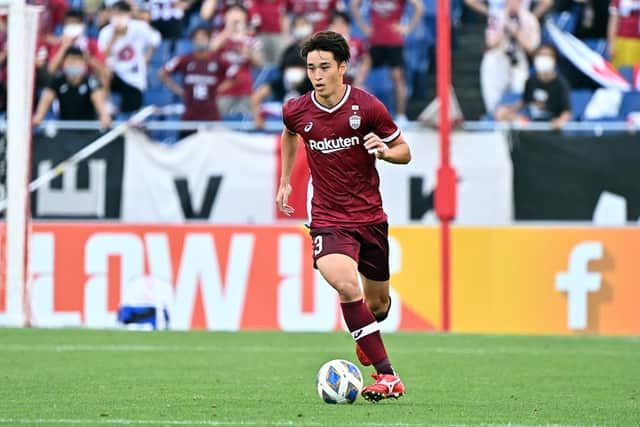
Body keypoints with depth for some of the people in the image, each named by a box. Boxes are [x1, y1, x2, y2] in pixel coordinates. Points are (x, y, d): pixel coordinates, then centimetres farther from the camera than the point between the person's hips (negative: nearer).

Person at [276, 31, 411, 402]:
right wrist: (285, 181, 20)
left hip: (370, 215, 1)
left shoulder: (368, 107, -10)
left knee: (378, 304, 13)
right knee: (346, 284, -28)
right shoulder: (296, 111, -4)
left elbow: (404, 152, 1)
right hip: (328, 219, -1)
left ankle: (365, 339, 52)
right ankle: (387, 376, -27)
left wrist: (383, 150, -20)